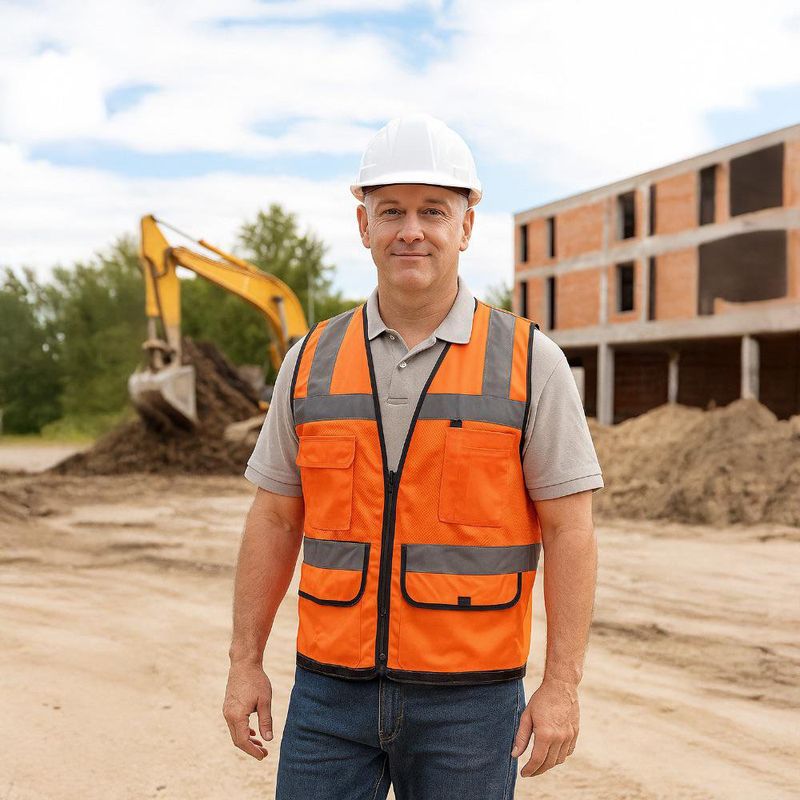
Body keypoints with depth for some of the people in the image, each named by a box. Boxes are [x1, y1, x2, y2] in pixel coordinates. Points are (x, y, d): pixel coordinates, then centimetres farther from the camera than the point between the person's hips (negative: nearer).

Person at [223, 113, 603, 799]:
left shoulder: (531, 363, -5)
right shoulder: (311, 363, 4)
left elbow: (569, 531, -5)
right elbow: (275, 519, 8)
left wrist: (562, 686, -9)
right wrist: (246, 663, 4)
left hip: (467, 696, -2)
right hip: (331, 689, 2)